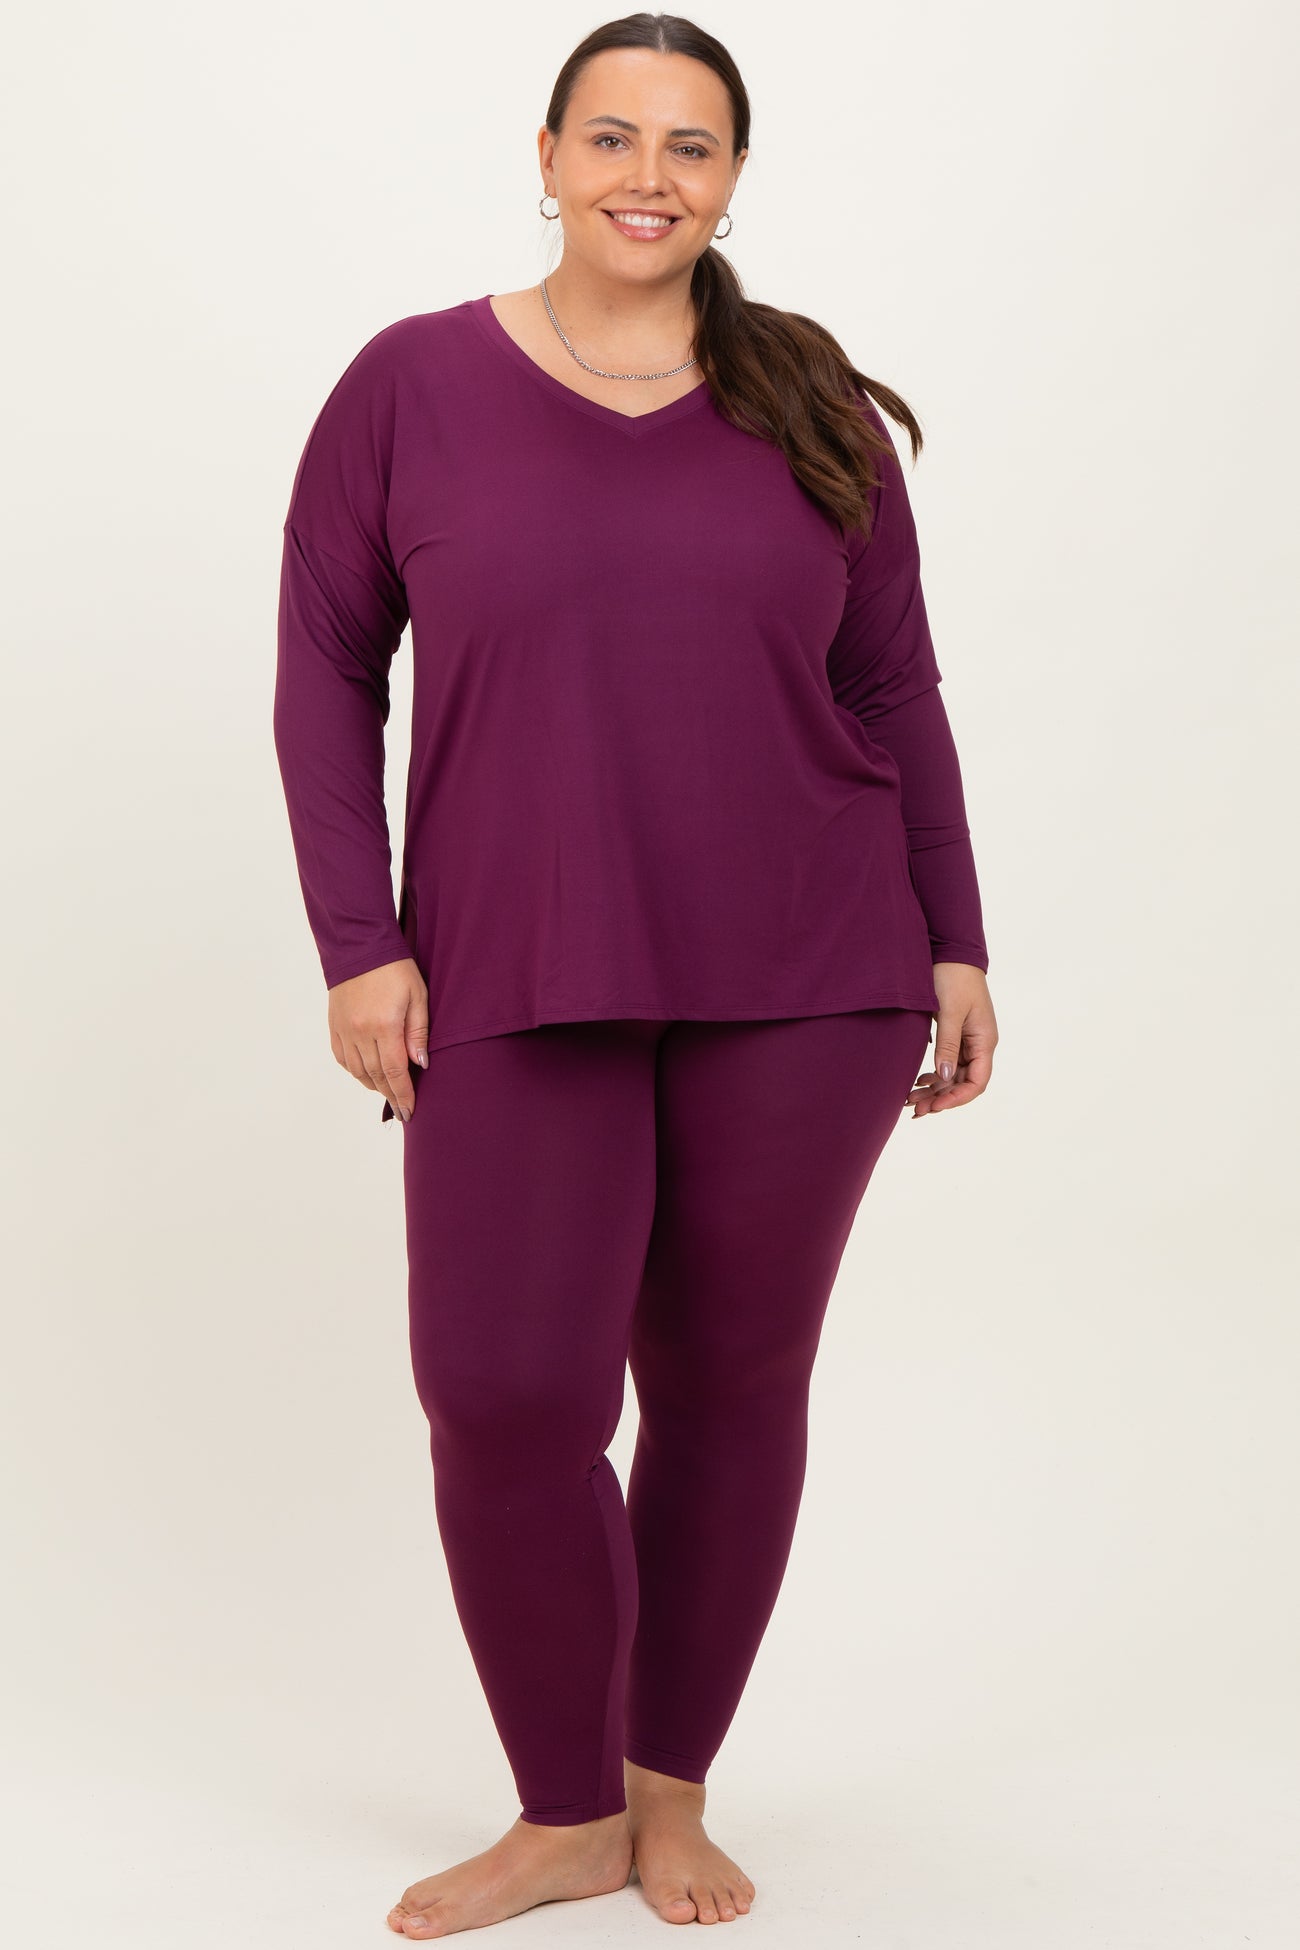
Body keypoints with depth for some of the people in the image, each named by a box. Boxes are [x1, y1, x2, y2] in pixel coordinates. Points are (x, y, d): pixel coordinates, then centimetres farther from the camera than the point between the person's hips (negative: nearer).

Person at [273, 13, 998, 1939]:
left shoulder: (812, 409, 7)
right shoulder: (413, 384, 2)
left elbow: (894, 692, 11)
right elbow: (325, 671, 3)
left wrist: (953, 945, 8)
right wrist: (361, 946, -3)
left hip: (802, 986, 1)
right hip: (518, 989, -1)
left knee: (730, 1385, 7)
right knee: (503, 1397, -5)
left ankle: (670, 1790, 26)